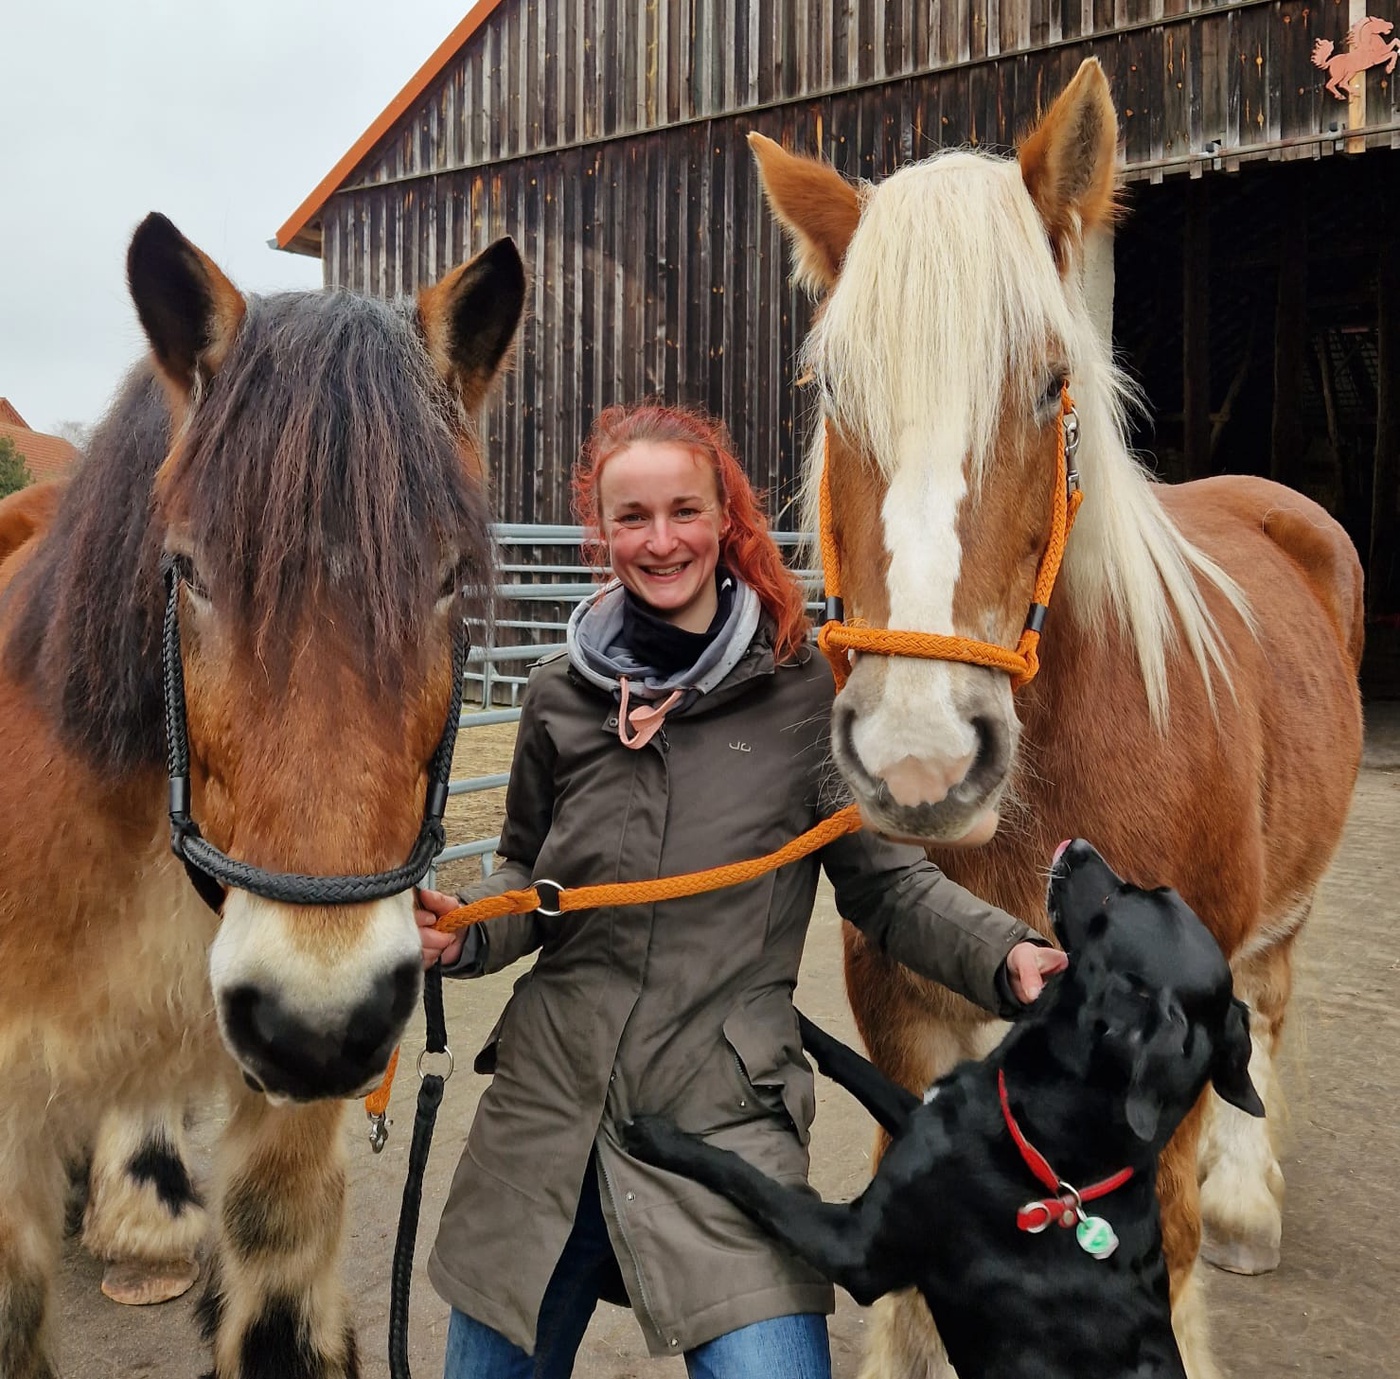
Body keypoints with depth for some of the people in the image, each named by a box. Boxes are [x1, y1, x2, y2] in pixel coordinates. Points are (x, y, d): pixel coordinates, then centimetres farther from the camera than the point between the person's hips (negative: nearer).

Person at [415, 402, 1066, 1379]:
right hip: (547, 1103, 3)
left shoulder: (800, 686, -7)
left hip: (725, 1120, -3)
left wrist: (1005, 955, -17)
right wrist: (465, 935, -8)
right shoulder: (562, 695, 1)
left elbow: (884, 880, -2)